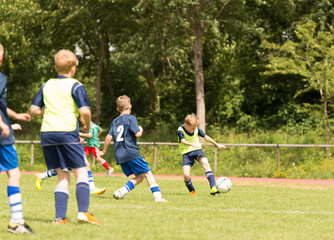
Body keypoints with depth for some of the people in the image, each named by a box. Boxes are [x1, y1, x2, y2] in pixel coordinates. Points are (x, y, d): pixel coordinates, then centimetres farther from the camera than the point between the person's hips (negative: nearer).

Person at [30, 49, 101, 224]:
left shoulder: (47, 85, 14)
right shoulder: (75, 86, -2)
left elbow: (34, 109, 14)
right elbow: (85, 111, -13)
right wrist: (88, 125, 5)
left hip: (47, 133, 5)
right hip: (68, 131, -5)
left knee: (62, 176, 9)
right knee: (81, 172, 1)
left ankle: (60, 217, -1)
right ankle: (83, 212, -15)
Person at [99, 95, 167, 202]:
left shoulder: (115, 121, 16)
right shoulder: (131, 118, -3)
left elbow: (109, 137, 10)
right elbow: (137, 134, -12)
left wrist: (104, 151, 21)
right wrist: (140, 129, 11)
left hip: (119, 155, 6)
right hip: (131, 153, -6)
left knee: (139, 177, 10)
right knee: (147, 173, -1)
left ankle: (120, 192, -6)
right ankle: (157, 196, -11)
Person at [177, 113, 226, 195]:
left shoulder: (196, 129, -2)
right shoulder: (180, 131, -16)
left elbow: (205, 137, 11)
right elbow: (183, 141, -35)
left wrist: (217, 145, 18)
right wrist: (192, 144, -54)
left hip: (197, 150, 3)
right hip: (186, 153, -3)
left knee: (205, 163, -28)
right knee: (186, 175, -19)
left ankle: (213, 187, -36)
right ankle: (192, 191, 11)